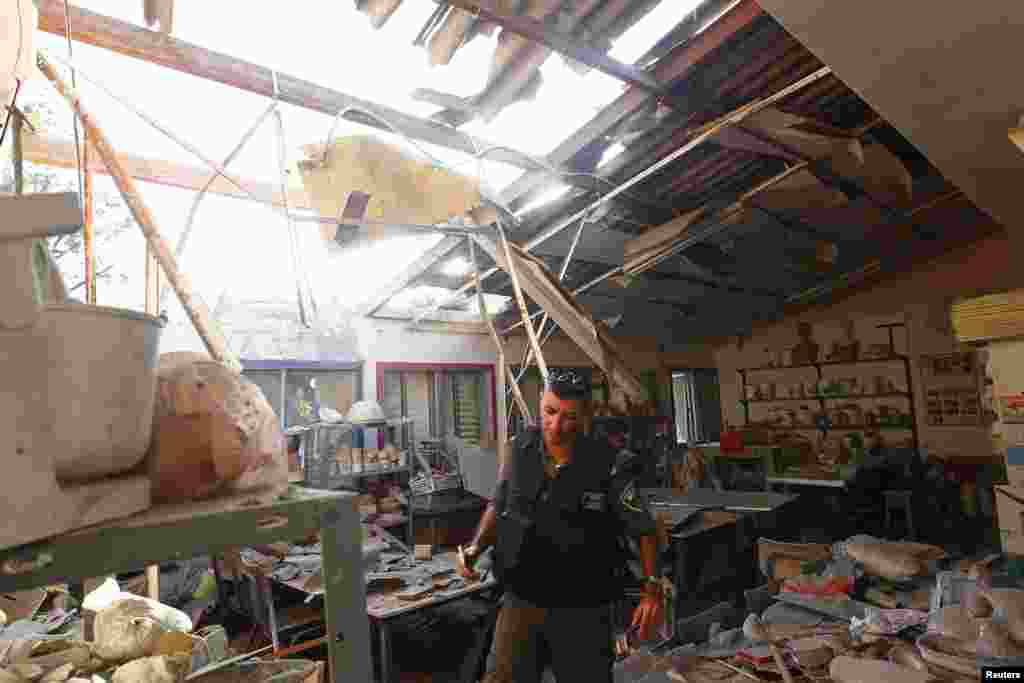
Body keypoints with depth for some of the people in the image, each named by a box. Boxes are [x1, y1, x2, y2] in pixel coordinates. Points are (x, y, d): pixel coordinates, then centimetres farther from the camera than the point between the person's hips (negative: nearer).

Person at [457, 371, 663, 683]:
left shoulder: (606, 466, -16)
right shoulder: (520, 450, -7)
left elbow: (644, 530, -5)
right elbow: (498, 504, 9)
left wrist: (652, 586, -16)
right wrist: (475, 548, -4)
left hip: (582, 610, -1)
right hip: (522, 600, 2)